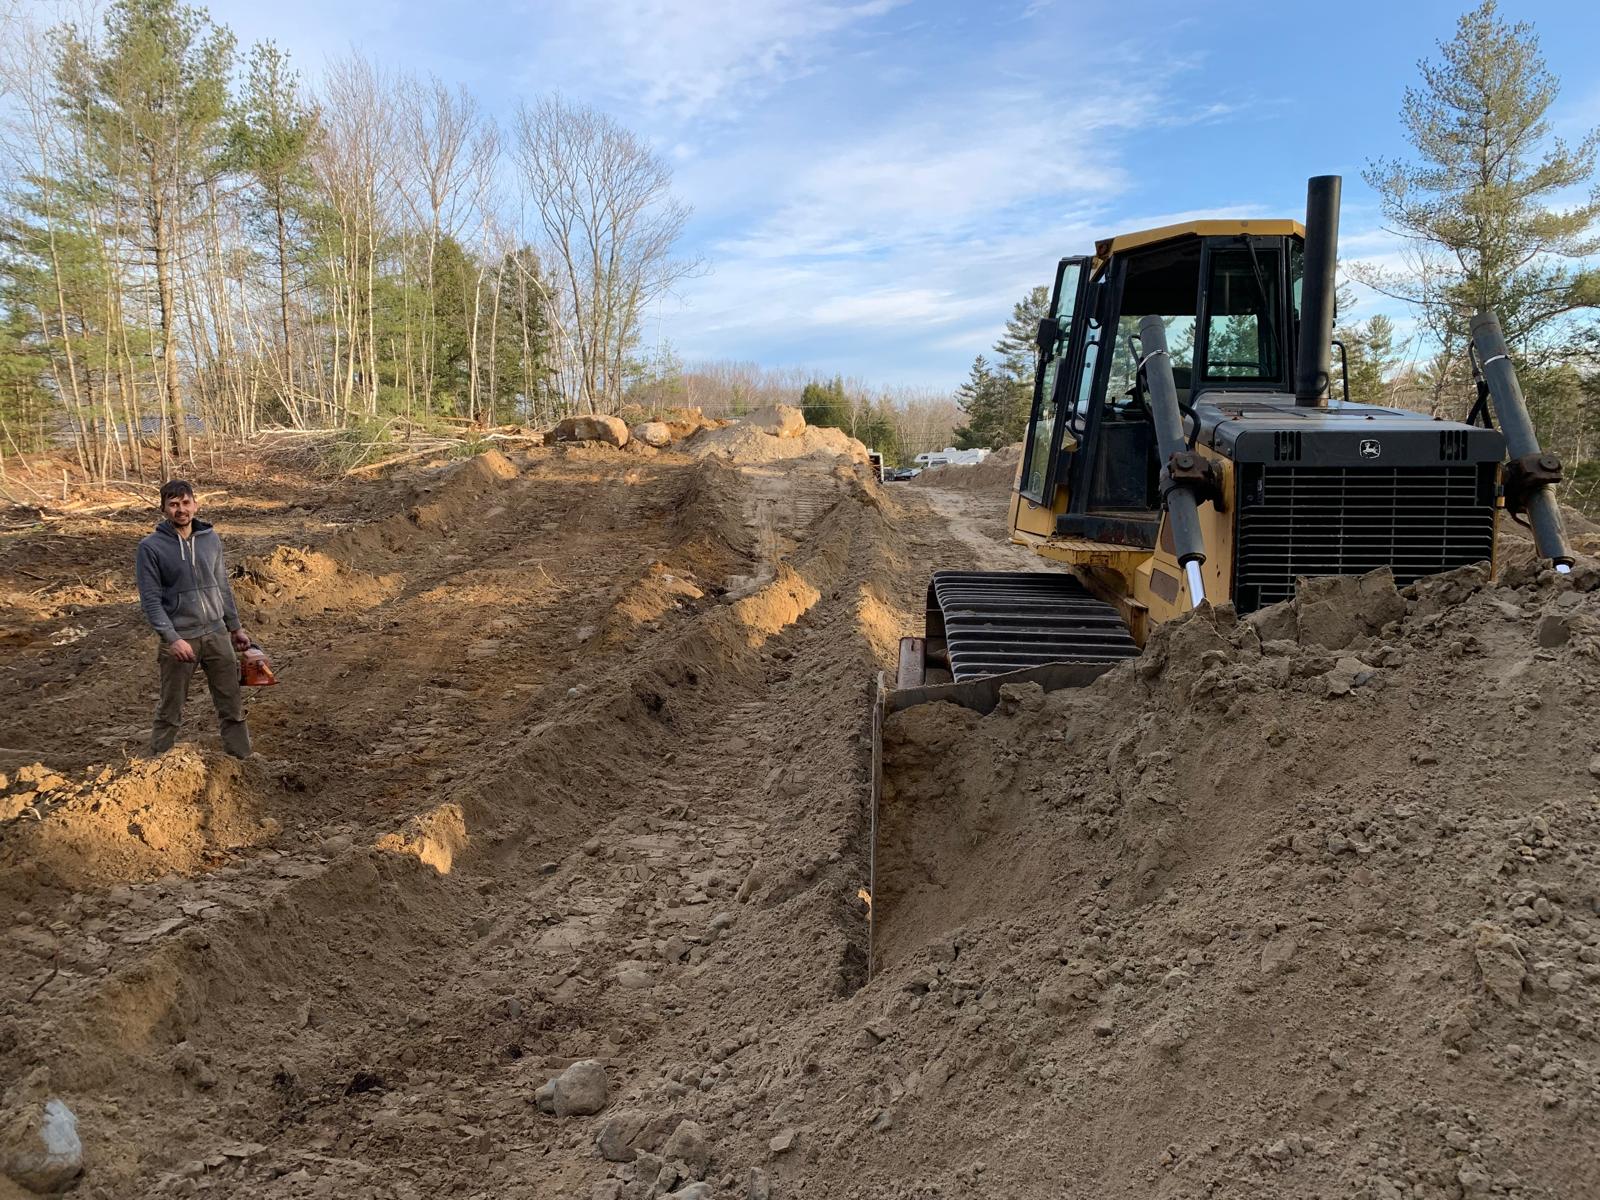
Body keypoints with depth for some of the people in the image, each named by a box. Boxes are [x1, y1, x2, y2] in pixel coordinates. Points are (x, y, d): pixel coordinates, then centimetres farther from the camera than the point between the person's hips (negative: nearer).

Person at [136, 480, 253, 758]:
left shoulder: (211, 539, 5)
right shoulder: (151, 547, -8)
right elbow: (151, 600, -11)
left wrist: (235, 627, 15)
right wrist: (172, 638, -19)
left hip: (217, 634, 4)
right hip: (180, 639, -3)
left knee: (233, 708, 7)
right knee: (170, 714, 8)